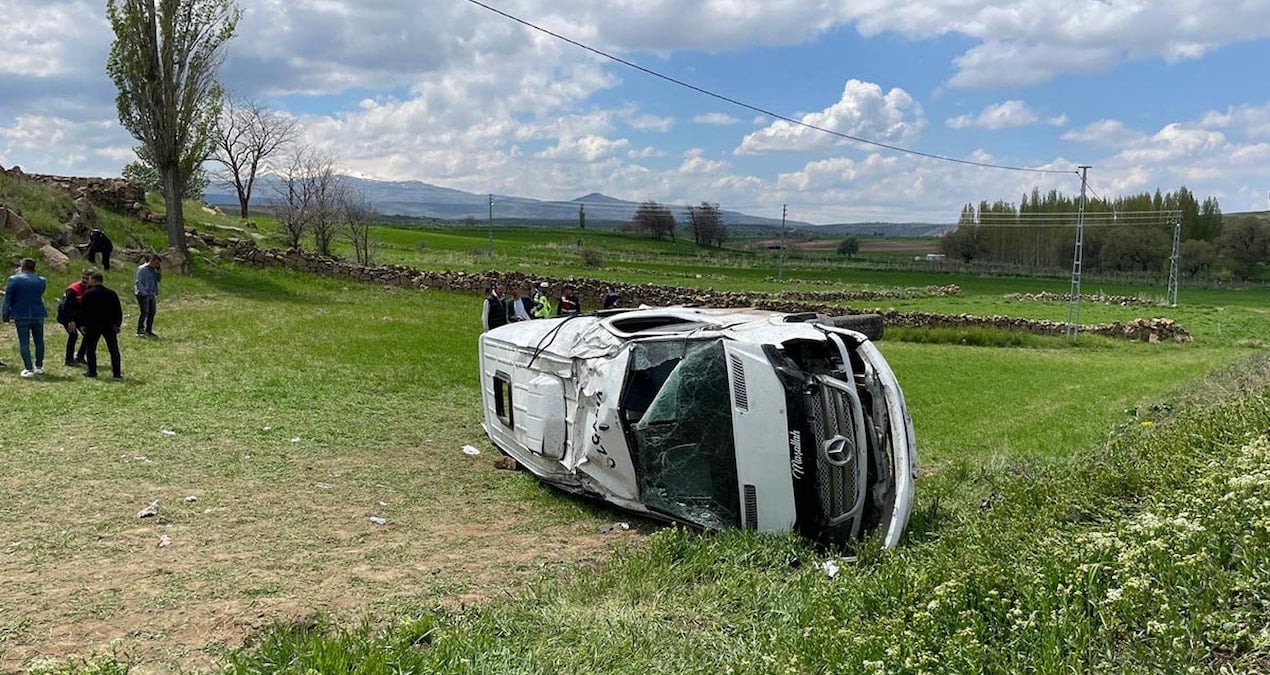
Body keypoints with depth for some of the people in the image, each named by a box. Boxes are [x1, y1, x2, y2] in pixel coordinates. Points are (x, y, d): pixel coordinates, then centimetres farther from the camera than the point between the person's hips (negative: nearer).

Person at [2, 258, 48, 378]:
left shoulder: (13, 279, -7)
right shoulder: (41, 281, 3)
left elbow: (7, 300, -7)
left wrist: (6, 316, 2)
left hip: (21, 316, -3)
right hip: (38, 315, 3)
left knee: (24, 343, 1)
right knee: (39, 342, 15)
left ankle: (28, 369, -4)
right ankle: (39, 367, 20)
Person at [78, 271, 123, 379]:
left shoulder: (88, 293, -4)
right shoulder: (112, 294, 6)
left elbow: (82, 310, -5)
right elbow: (118, 311, 8)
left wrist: (82, 324, 1)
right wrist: (118, 324, 13)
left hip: (93, 325, -2)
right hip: (109, 325, 2)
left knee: (91, 349, 10)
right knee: (114, 350, 5)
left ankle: (92, 372, 9)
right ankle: (117, 373, 1)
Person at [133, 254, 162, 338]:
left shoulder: (153, 270, 13)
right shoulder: (142, 268, -8)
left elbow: (159, 279, 11)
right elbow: (138, 282, -12)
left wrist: (159, 269, 2)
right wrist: (143, 291, -21)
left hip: (151, 294, 8)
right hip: (143, 294, -8)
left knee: (152, 312, 8)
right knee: (144, 312, -14)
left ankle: (148, 331, 16)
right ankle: (140, 331, -12)